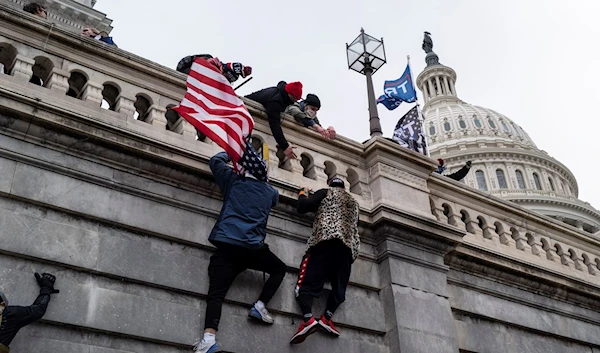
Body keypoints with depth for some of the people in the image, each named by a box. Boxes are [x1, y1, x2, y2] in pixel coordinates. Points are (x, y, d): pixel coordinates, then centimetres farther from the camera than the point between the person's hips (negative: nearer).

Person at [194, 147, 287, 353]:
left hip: (226, 245, 0)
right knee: (279, 269, 25)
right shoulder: (270, 191, 19)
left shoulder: (233, 180, 15)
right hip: (253, 248, 0)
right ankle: (260, 306, 9)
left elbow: (215, 161, 29)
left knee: (216, 293, -8)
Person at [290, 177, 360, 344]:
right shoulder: (354, 201, 31)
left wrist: (302, 194, 26)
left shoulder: (326, 192, 16)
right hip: (348, 244, 4)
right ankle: (327, 317, -15)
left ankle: (308, 318, -31)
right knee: (339, 285, 7)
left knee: (309, 280, -10)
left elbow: (302, 207, 7)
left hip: (326, 238, -4)